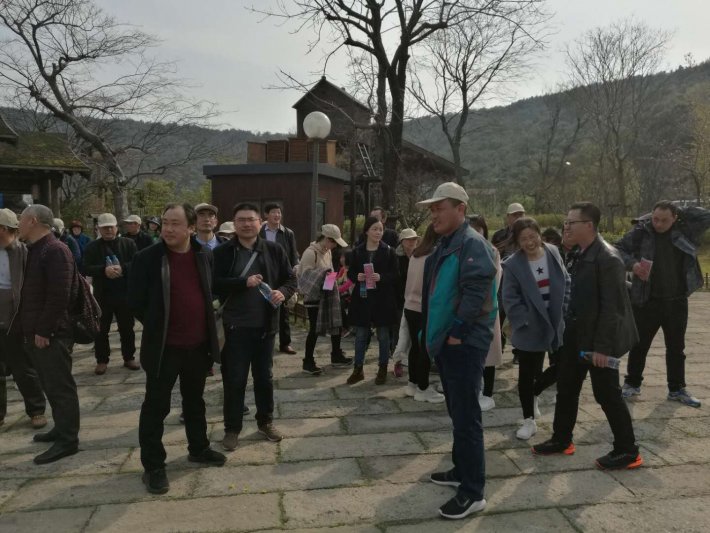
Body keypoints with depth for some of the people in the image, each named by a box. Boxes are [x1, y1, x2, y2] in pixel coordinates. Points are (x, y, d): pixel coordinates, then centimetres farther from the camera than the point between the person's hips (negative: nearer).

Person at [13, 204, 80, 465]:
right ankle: (62, 428, 30)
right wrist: (27, 329, 15)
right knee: (50, 386, 18)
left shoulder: (55, 251, -16)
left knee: (60, 387, -2)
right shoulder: (34, 250, 16)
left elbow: (59, 296, -23)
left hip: (51, 334, -10)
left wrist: (43, 331, -21)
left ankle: (68, 440, 6)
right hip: (35, 333, 10)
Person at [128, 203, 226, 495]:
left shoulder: (204, 255, 1)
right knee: (156, 406, 5)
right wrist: (156, 327, 0)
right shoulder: (147, 258, -11)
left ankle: (198, 449, 37)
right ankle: (153, 465, 19)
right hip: (164, 346, -4)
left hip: (198, 343, 4)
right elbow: (135, 302, -6)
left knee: (195, 400, 19)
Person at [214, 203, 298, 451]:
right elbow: (214, 284, -11)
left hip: (265, 325, 2)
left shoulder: (274, 250, 2)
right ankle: (232, 428, 20)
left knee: (264, 377, 15)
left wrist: (283, 292, -15)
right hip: (235, 326, -2)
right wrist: (243, 282, -23)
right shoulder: (223, 252, -4)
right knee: (234, 379, 5)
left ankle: (266, 422, 32)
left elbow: (291, 279, 6)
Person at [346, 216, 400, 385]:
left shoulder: (389, 251, -2)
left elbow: (395, 275, -4)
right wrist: (357, 276, -13)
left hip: (383, 300, -1)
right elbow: (350, 272, 9)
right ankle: (358, 369, 20)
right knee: (360, 335, 8)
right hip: (362, 298, 2)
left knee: (383, 336, 8)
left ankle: (382, 369, 22)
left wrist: (381, 277, -21)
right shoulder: (357, 251, 3)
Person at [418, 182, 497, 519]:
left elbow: (475, 293, -26)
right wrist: (431, 334, 14)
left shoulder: (472, 244, -15)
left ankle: (473, 492, 7)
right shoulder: (444, 246, 15)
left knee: (466, 418, -3)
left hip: (465, 343, -10)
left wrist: (457, 333, -20)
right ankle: (461, 471, 35)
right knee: (457, 413, 20)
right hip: (446, 341, 10)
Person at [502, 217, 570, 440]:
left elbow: (566, 282, 7)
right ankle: (529, 420, 18)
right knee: (527, 374, 3)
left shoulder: (553, 253, -1)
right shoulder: (513, 264, -13)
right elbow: (510, 299, -12)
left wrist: (564, 311, -1)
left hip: (556, 324, 4)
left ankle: (533, 396, 41)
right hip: (530, 328, -4)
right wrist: (525, 321, -17)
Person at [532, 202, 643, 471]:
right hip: (576, 335, 9)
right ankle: (561, 439, 31)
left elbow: (612, 306, -22)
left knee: (607, 395, 3)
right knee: (566, 388, 16)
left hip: (598, 340, -9)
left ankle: (627, 451, 21)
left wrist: (602, 346, -22)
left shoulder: (607, 258, -20)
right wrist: (569, 328, 13)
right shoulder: (581, 254, 7)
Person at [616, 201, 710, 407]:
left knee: (676, 347, 13)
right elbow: (618, 249, -5)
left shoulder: (684, 231, 1)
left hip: (677, 302, 3)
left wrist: (681, 211, -4)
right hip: (647, 301, -2)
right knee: (639, 344, 8)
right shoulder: (641, 232, -6)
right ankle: (632, 383, 23)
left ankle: (677, 389, 27)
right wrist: (632, 264, -22)